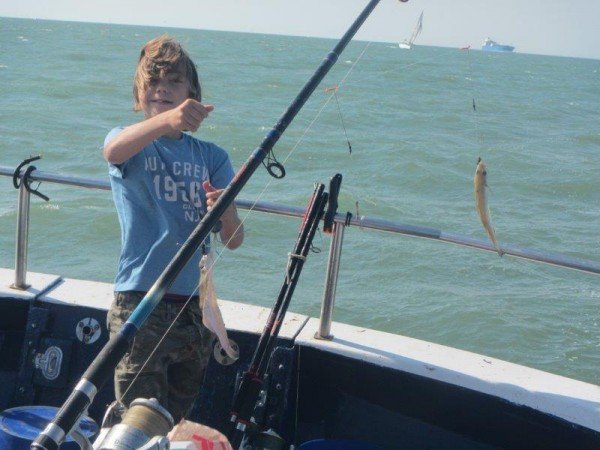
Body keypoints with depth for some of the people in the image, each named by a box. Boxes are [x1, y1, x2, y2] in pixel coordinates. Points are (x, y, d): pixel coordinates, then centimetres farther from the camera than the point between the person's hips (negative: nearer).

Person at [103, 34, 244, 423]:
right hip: (139, 303, -3)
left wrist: (224, 212, -21)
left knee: (180, 422, 11)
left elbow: (233, 241, 2)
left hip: (196, 307, 4)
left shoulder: (211, 157, 11)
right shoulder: (129, 141, 2)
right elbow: (113, 150, -26)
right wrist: (167, 120, -45)